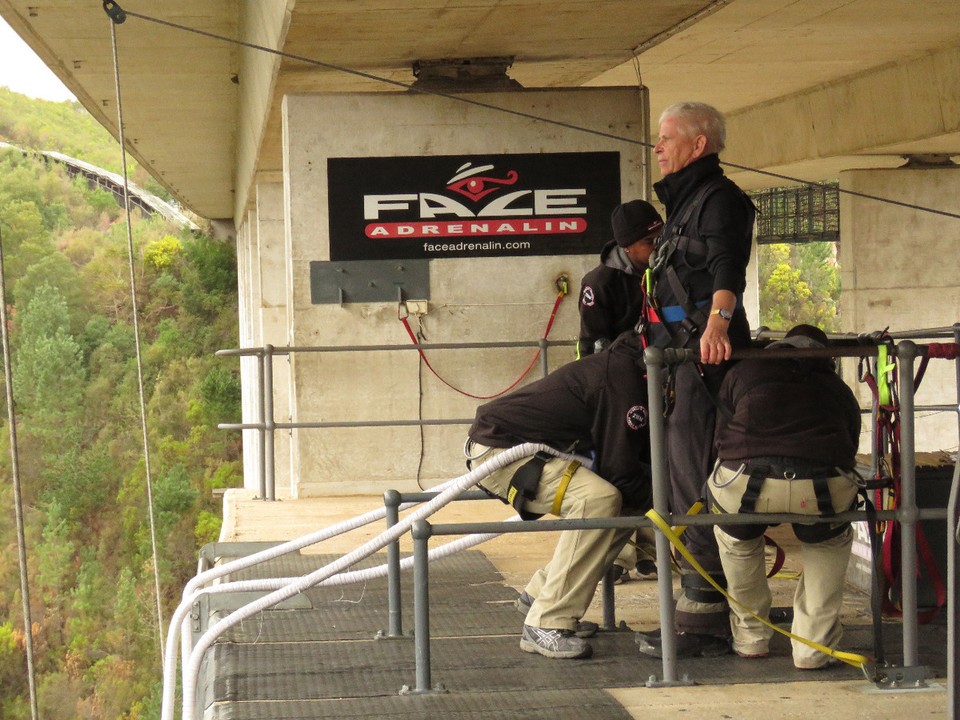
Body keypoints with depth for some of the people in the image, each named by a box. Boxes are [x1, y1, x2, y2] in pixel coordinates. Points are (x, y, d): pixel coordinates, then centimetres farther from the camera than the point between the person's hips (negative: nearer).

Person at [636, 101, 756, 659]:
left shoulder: (719, 198, -8)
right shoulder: (684, 202, 24)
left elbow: (727, 270, -26)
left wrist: (717, 321, -43)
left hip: (706, 353, -10)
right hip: (681, 356, 11)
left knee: (696, 483, -12)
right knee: (684, 482, 11)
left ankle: (706, 617, -12)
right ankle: (700, 608, 16)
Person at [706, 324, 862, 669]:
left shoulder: (742, 372, 30)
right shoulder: (838, 388, 32)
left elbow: (721, 440, 34)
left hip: (745, 484, 0)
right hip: (822, 490, 1)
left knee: (736, 534, 34)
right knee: (829, 540, 34)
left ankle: (750, 637, 38)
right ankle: (812, 646, 26)